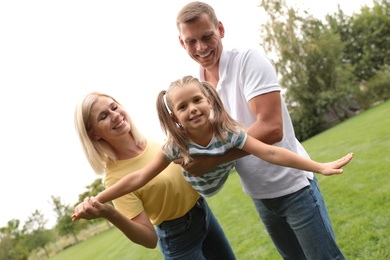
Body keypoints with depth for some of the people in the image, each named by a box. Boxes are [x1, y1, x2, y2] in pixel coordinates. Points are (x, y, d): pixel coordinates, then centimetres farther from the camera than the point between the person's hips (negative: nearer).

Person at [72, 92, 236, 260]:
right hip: (179, 238, -6)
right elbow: (150, 239, -26)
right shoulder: (115, 177, -25)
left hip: (204, 211, 6)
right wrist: (109, 214, -41)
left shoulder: (150, 142, -8)